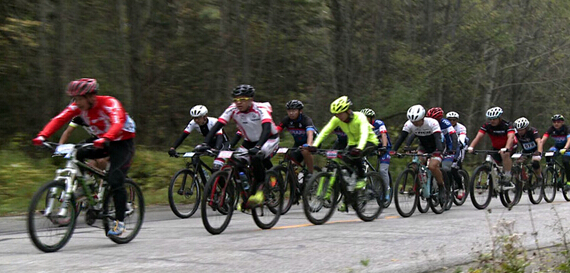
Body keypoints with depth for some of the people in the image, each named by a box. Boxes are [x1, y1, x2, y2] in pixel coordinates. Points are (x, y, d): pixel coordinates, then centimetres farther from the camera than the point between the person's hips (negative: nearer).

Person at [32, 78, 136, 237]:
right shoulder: (78, 106, -10)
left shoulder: (110, 103, -27)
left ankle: (120, 222, -10)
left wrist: (105, 139, -63)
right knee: (76, 155, -18)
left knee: (115, 181, -20)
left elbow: (117, 123, -43)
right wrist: (42, 136, -35)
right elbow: (59, 119, -19)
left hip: (123, 143, -6)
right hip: (101, 142, 6)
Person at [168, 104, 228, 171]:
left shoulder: (214, 122, -31)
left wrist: (216, 149, -63)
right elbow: (183, 136, -22)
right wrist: (172, 148, -37)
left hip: (223, 143, -6)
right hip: (210, 143, 6)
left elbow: (219, 137, -43)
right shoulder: (193, 123, -18)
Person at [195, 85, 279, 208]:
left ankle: (260, 188, -15)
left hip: (269, 139, -5)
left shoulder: (260, 109, -28)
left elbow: (267, 129, -43)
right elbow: (217, 126, -24)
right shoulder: (233, 109, -17)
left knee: (256, 157, -35)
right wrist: (205, 143, -38)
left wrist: (258, 147, -59)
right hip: (249, 141, 5)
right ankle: (245, 198, 3)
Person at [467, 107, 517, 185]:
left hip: (509, 146, -5)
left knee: (505, 154, -35)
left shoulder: (507, 125, -25)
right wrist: (470, 147, -43)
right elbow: (478, 137, -26)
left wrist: (506, 148, -60)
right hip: (496, 148, 5)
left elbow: (511, 137, -41)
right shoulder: (487, 126, -15)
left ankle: (507, 177, -26)